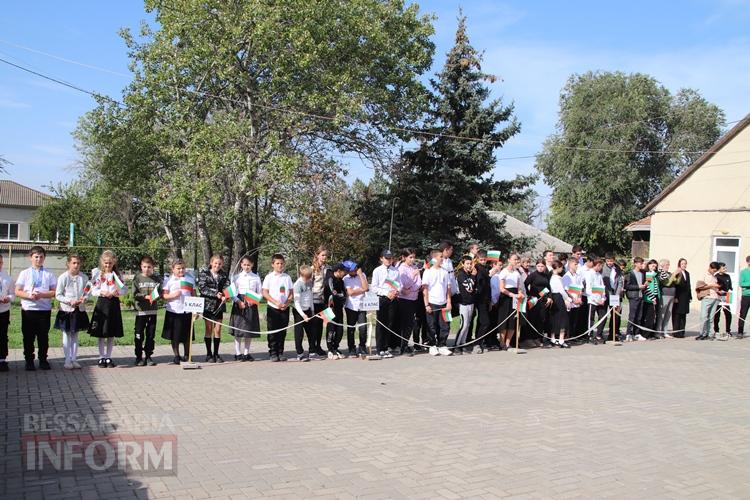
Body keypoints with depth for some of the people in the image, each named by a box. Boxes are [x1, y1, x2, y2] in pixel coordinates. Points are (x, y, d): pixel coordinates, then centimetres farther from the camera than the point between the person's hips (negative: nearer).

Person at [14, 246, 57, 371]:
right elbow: (17, 292, 0)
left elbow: (54, 292, 0)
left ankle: (43, 360, 16)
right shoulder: (24, 273, 5)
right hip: (28, 309, 0)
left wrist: (41, 295, -16)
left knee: (43, 336, 6)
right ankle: (29, 361, 15)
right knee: (28, 337, 5)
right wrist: (29, 295, -17)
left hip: (45, 310, 0)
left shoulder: (49, 274, 5)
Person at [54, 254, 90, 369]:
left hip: (80, 310, 3)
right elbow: (58, 295, -8)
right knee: (67, 335, 5)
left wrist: (84, 299, -14)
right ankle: (67, 360, 11)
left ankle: (74, 359, 18)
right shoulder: (63, 277, -9)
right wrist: (69, 301, -20)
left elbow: (87, 292, 8)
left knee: (75, 335, 11)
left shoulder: (83, 277, 0)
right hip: (66, 310, -3)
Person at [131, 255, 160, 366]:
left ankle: (149, 356, 16)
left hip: (153, 310, 2)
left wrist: (155, 297, -15)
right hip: (140, 310, -2)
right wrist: (146, 297, -17)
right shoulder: (137, 278, 0)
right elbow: (135, 294, -7)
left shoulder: (157, 279, 6)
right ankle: (139, 357, 12)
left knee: (151, 335, 7)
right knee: (139, 335, 2)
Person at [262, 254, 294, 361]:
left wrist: (287, 303, -9)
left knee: (282, 332, 6)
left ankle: (280, 353, 14)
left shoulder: (287, 277, 7)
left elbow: (291, 294, 9)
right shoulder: (269, 277, 0)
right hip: (272, 308, -2)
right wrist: (276, 302, -13)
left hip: (285, 308, 2)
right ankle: (273, 353, 6)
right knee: (272, 332, 0)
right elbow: (265, 293, -4)